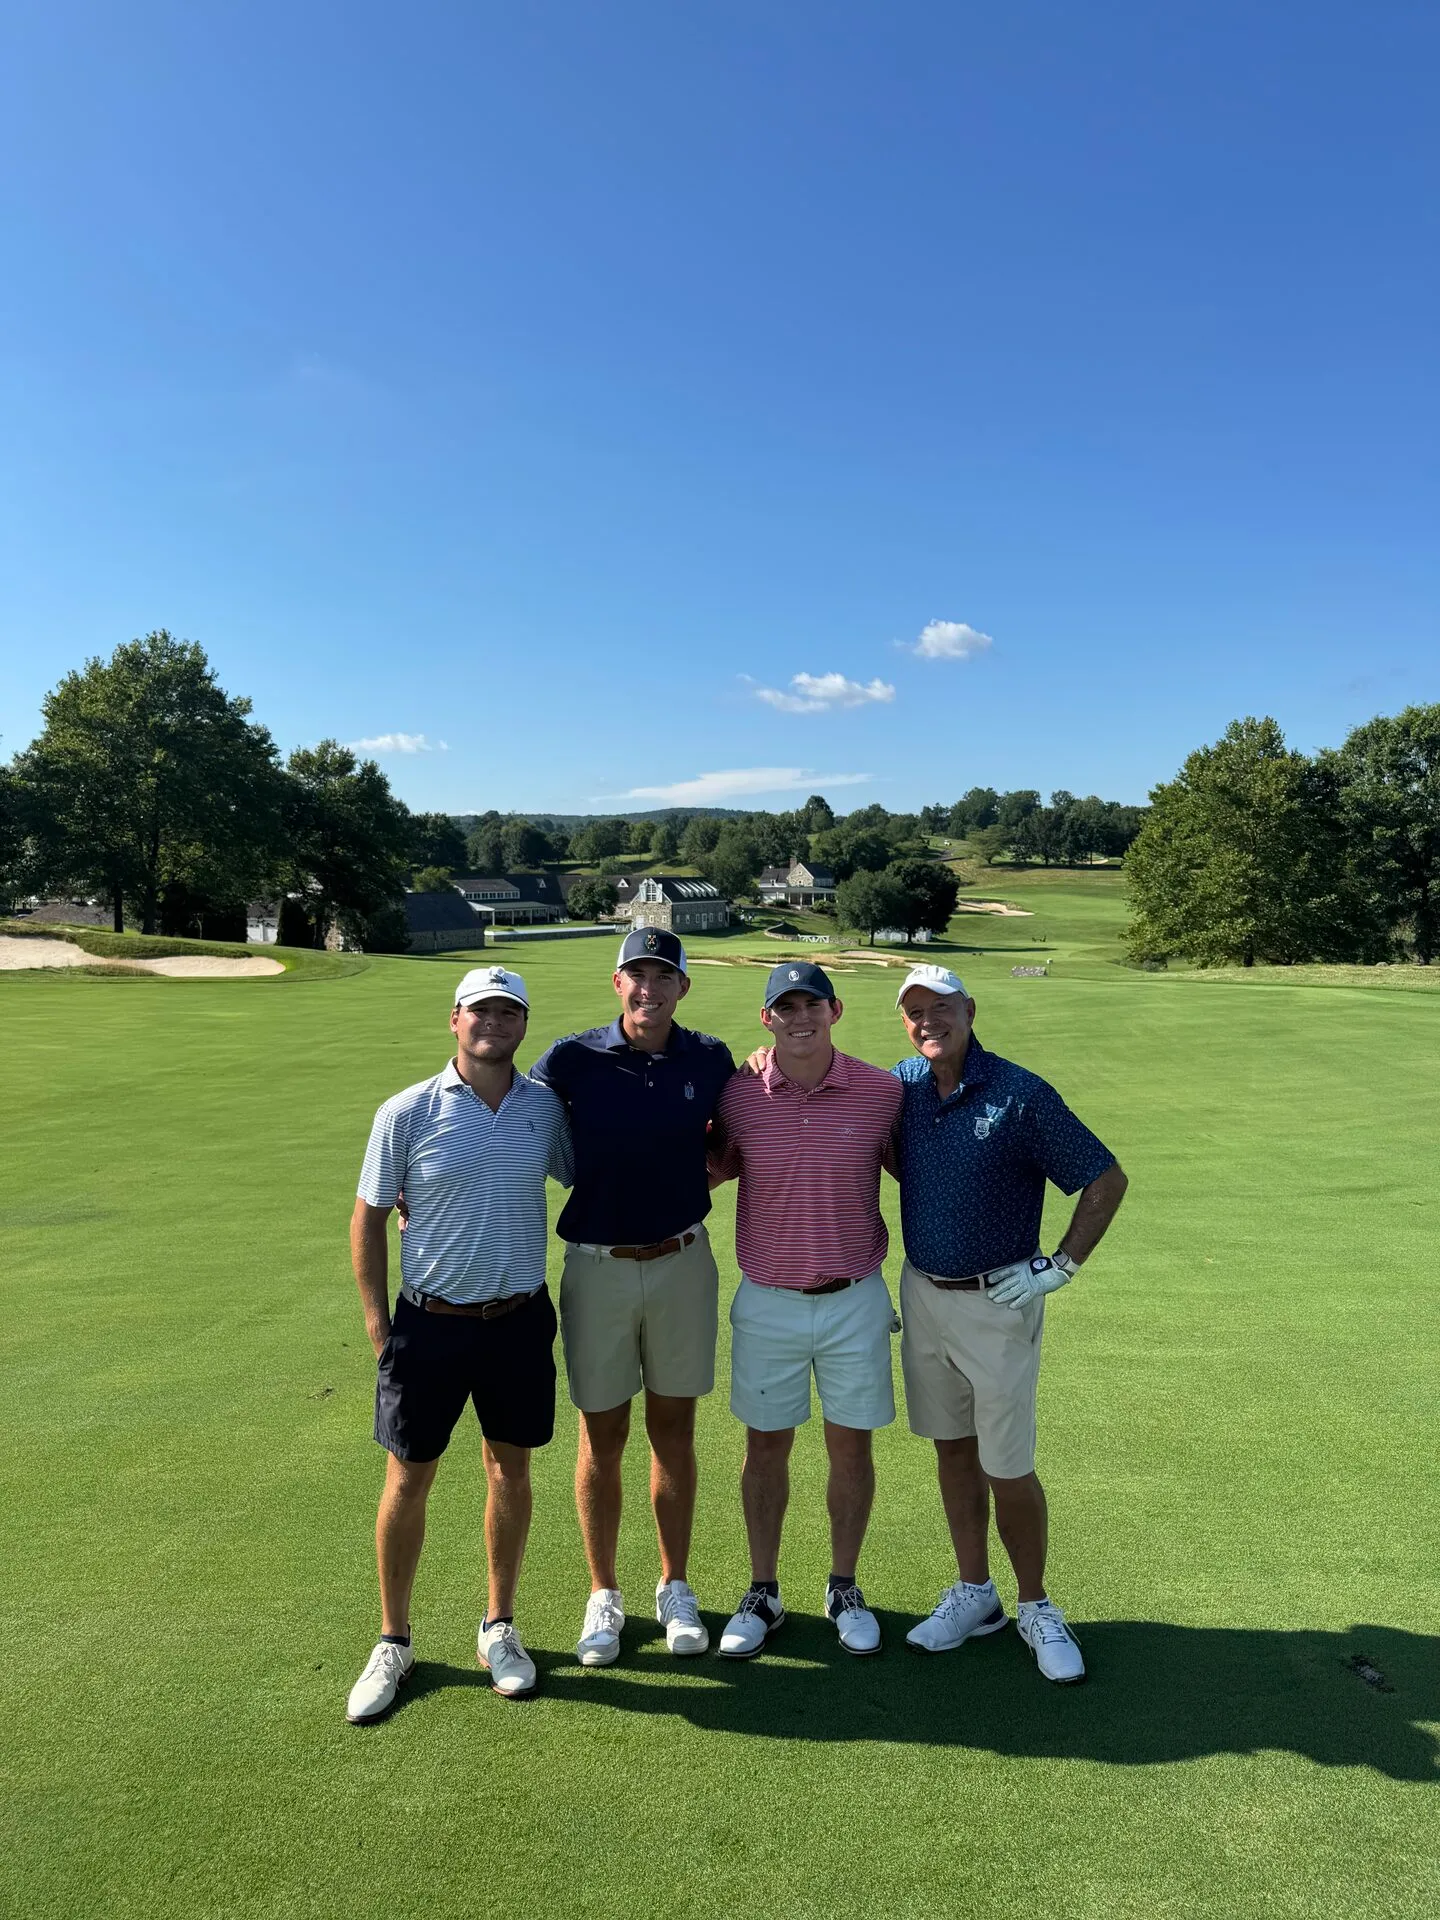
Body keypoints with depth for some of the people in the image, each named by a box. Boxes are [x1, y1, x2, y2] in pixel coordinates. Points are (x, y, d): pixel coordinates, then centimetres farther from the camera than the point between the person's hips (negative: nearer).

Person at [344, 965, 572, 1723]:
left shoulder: (546, 1106, -2)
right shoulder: (406, 1112, -9)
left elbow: (586, 1181, 14)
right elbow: (368, 1218, -2)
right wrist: (377, 1323, -4)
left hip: (520, 1319, 2)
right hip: (430, 1321, -2)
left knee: (511, 1470, 14)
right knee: (408, 1480, 8)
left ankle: (499, 1628, 34)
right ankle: (392, 1643, 30)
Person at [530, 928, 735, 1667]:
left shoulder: (710, 1061, -4)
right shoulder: (571, 1060, -10)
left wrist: (702, 1171, -4)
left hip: (683, 1263, 1)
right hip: (597, 1267, -1)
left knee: (673, 1429, 14)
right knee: (602, 1437, 11)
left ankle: (675, 1587, 33)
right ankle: (603, 1596, 30)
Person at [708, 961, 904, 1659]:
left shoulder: (882, 1091, -8)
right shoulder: (738, 1095, -7)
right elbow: (713, 1169, 10)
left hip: (855, 1301, 0)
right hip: (767, 1303, 0)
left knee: (851, 1445, 13)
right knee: (766, 1446, 13)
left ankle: (844, 1588, 34)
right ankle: (763, 1593, 32)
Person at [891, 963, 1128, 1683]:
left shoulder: (1020, 1095, -16)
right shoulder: (900, 1086, -2)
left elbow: (1107, 1179, -10)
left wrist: (1061, 1266, -12)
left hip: (998, 1302, -4)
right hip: (921, 1294, 5)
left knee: (1007, 1468, 4)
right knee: (953, 1451, 16)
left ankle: (1036, 1608, 26)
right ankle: (974, 1594, 33)